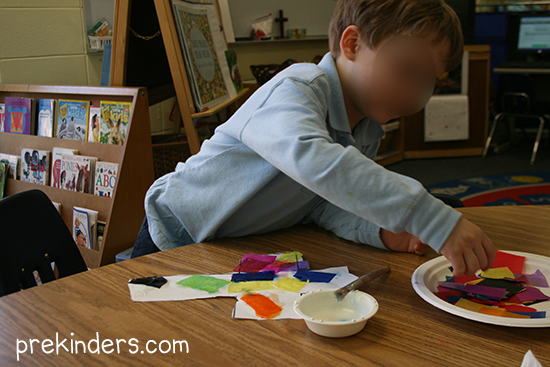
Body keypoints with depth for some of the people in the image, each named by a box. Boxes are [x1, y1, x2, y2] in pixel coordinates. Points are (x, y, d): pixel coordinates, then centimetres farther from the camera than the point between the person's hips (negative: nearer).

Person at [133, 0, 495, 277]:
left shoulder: (368, 134, -2)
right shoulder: (298, 89, -30)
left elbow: (323, 203, -6)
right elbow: (311, 159, -51)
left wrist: (379, 230, -27)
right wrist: (436, 221, -54)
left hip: (248, 251, 7)